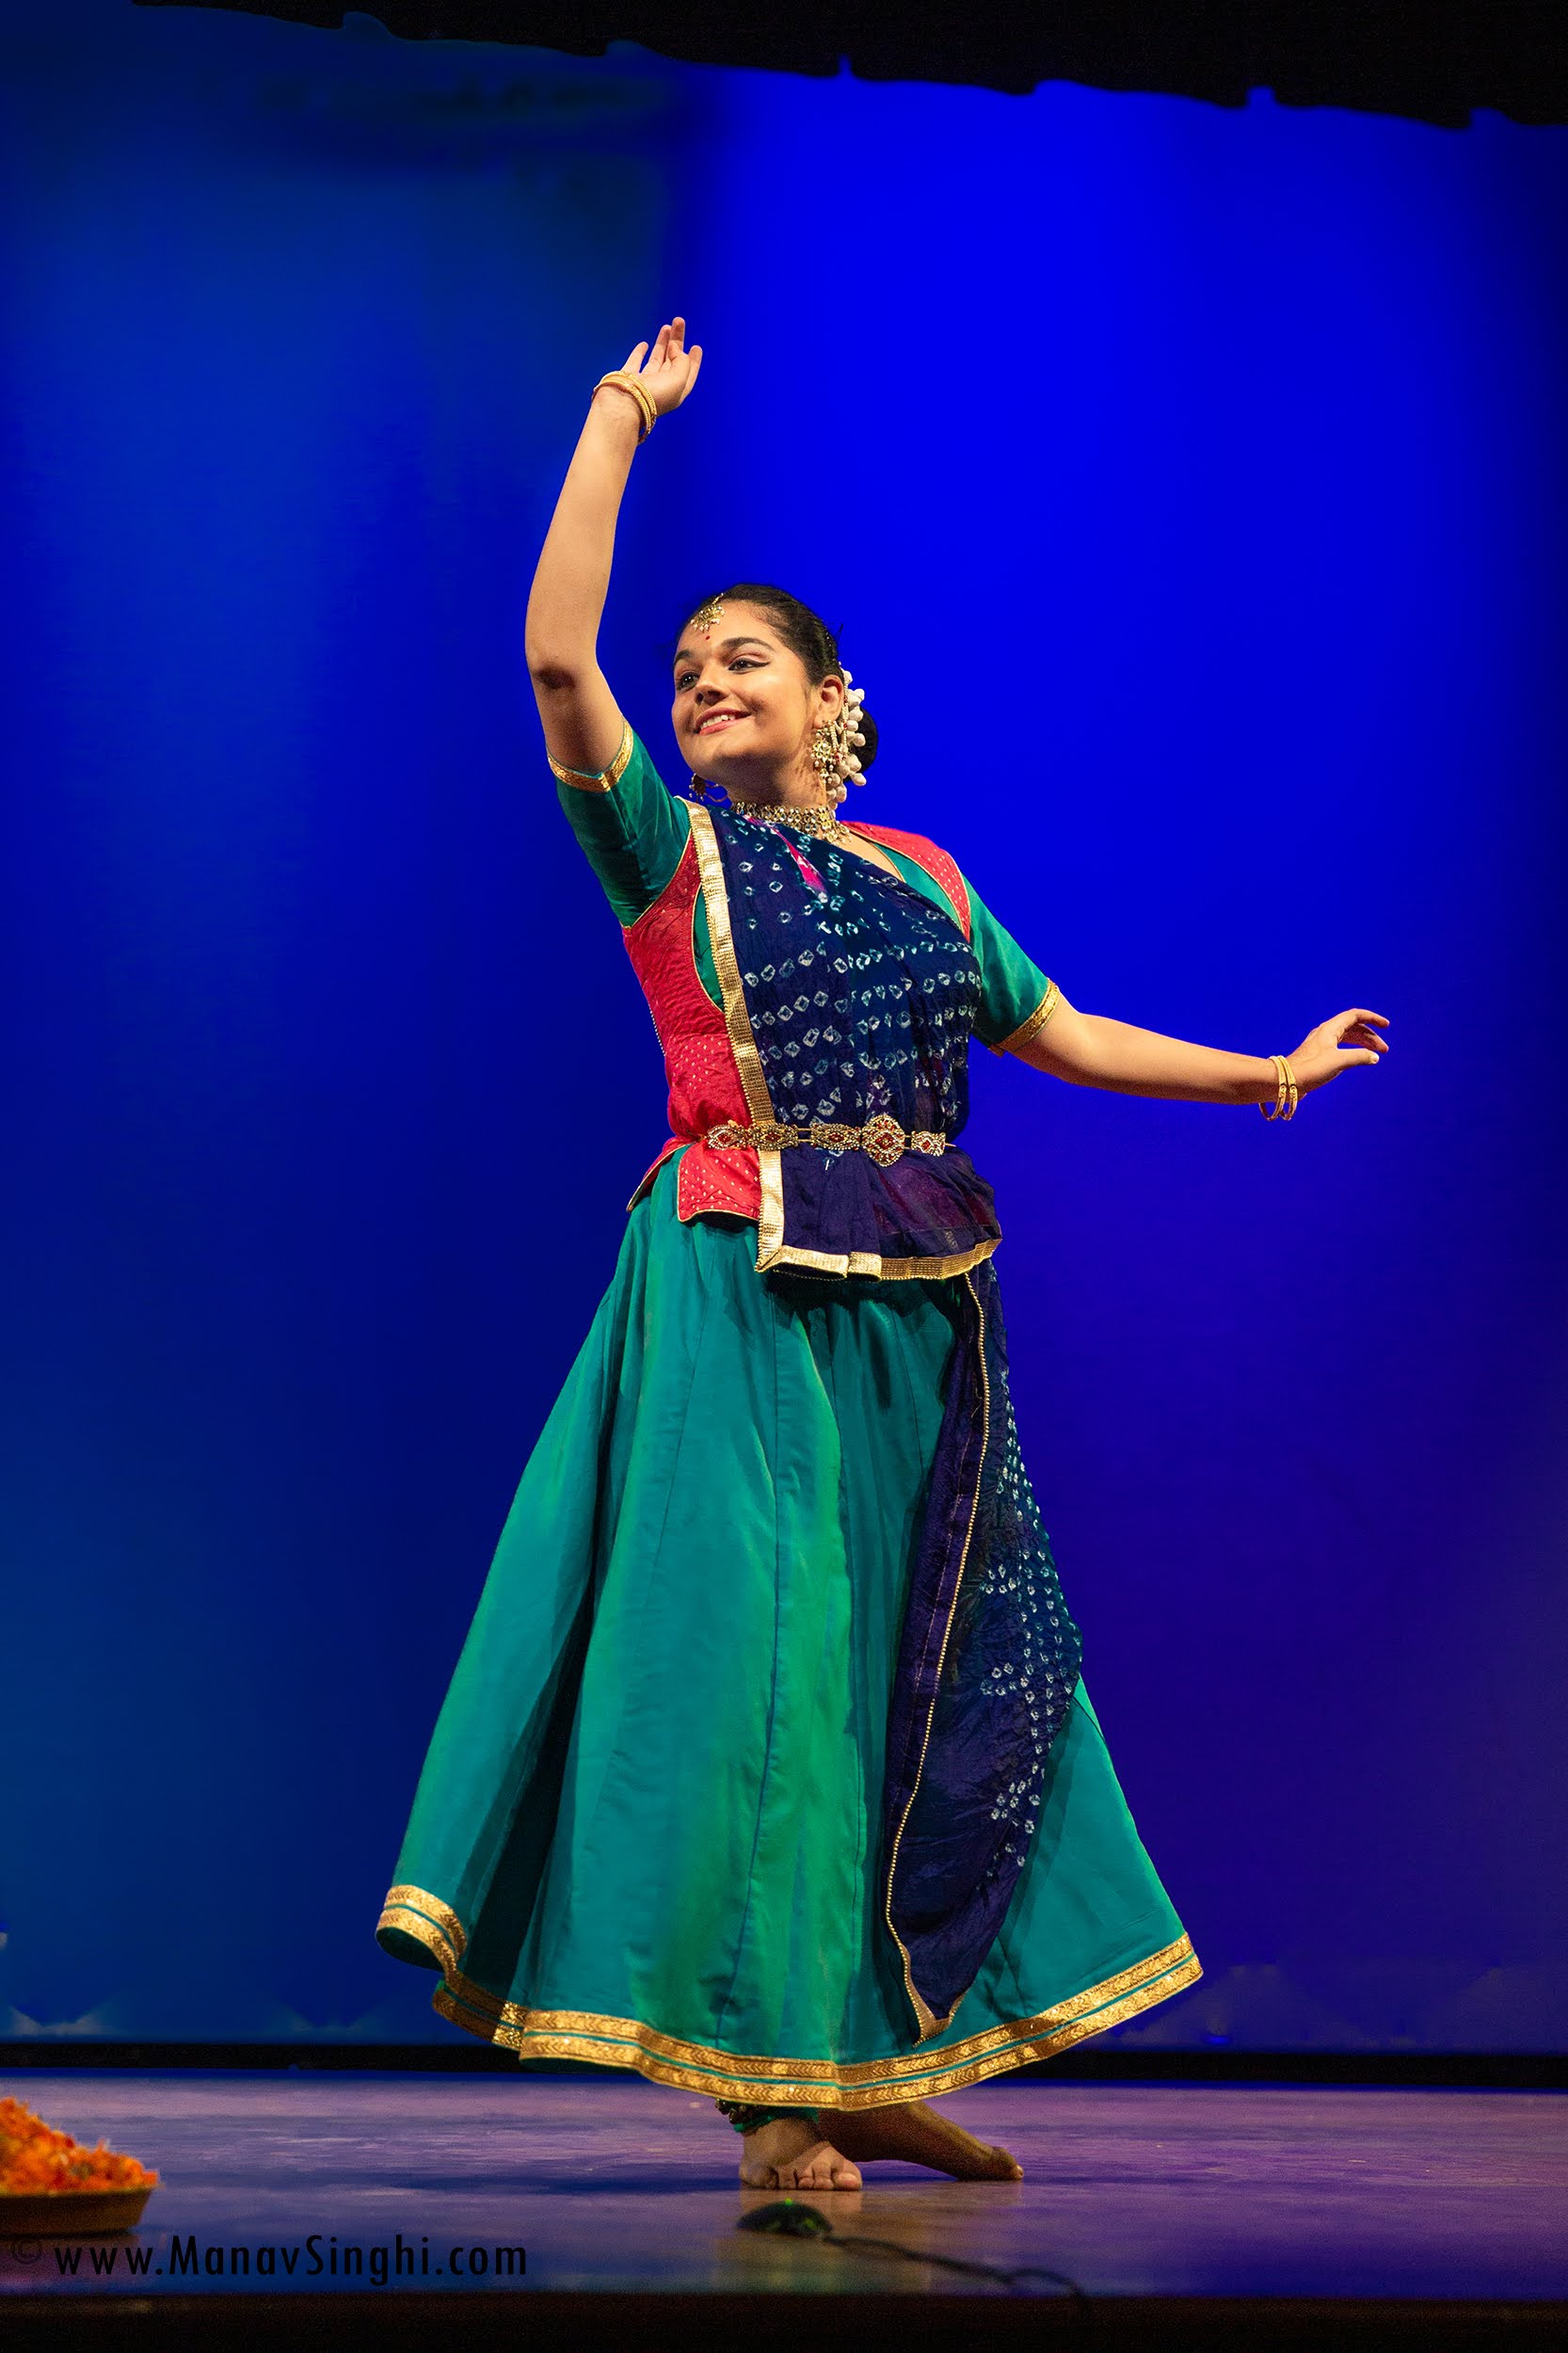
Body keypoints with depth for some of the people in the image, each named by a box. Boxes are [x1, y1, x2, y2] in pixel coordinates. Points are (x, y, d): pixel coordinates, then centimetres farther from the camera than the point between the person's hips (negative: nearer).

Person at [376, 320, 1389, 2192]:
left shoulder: (923, 882, 16)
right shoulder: (669, 847, 3)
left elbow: (1057, 1035, 24)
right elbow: (558, 653, -10)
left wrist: (1267, 1074, 26)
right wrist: (620, 422, -7)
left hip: (915, 1308, 5)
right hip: (744, 1297, -5)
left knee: (930, 1667, 6)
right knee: (759, 1653, -8)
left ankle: (874, 2064, 16)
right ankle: (767, 2079, -1)